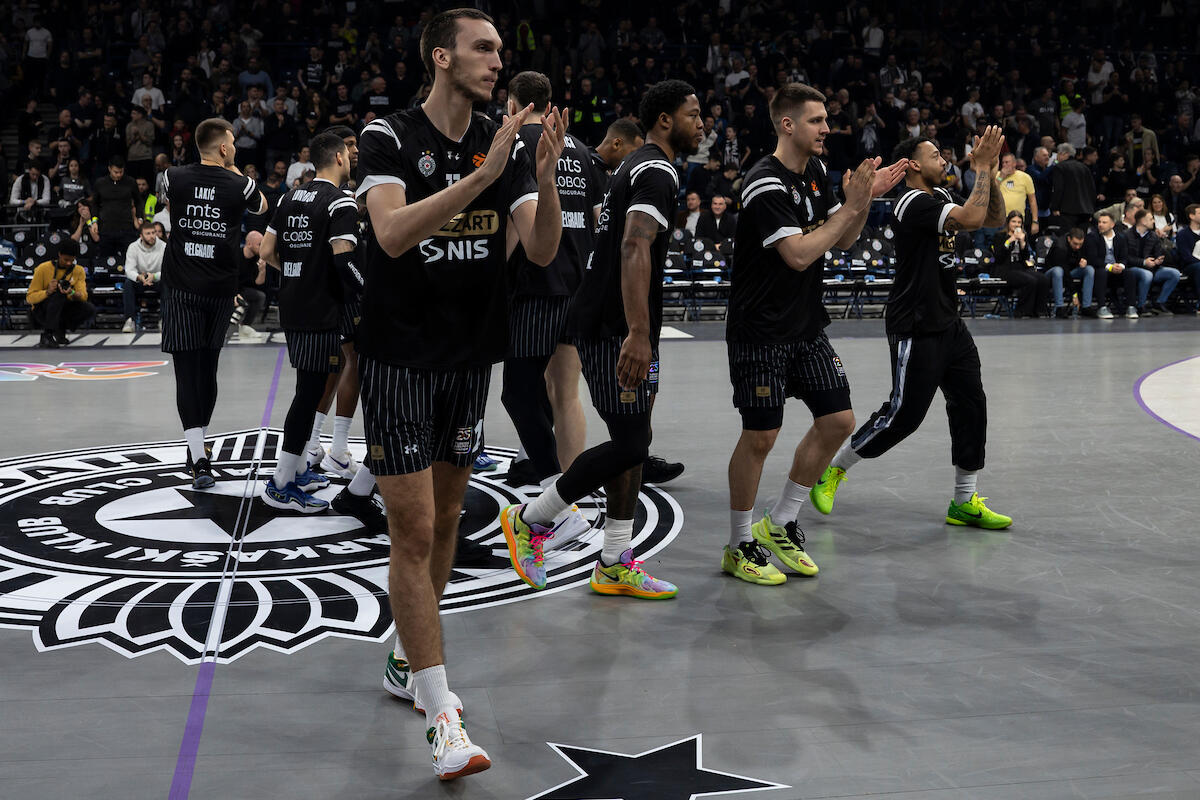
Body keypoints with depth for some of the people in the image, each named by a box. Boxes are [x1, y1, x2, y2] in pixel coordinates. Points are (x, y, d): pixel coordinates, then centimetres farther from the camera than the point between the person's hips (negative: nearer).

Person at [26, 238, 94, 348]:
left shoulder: (79, 271, 1)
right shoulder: (43, 269, -10)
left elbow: (84, 296, -10)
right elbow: (29, 298, -11)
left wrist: (72, 293, -34)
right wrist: (47, 292, -30)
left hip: (63, 311, 4)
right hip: (42, 312, -4)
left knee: (90, 310, -23)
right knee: (59, 291, -33)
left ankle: (60, 330, -3)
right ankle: (48, 334, -32)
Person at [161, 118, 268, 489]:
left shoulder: (175, 177, -2)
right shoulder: (239, 185, -4)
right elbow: (262, 207, 19)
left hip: (182, 289, -1)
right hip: (220, 289, 1)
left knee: (188, 370, -4)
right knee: (207, 368, 15)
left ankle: (199, 459, -15)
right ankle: (196, 446, 29)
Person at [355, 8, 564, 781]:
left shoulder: (506, 145, 4)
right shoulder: (389, 136, -10)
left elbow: (543, 249, -5)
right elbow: (392, 232, -27)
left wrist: (545, 175, -23)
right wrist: (483, 174, -34)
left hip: (471, 359, 6)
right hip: (399, 359, -5)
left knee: (445, 518, 14)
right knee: (413, 529, -8)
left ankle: (407, 661, 33)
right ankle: (443, 714, -4)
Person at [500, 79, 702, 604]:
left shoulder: (636, 168, 19)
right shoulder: (657, 172, -13)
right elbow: (634, 251, -28)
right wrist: (638, 333, -36)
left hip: (620, 327, 11)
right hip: (617, 329, -11)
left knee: (633, 442, 10)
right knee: (628, 445, -9)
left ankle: (615, 566, 14)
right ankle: (529, 521, 5)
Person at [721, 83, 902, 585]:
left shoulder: (817, 172, 8)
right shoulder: (766, 185, -19)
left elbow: (843, 241, 14)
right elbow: (799, 254, -26)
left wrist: (866, 197, -2)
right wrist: (851, 205, -20)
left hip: (807, 326, 9)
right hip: (760, 330, -8)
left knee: (837, 421, 5)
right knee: (760, 435, -4)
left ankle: (780, 525, 19)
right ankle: (740, 547, 12)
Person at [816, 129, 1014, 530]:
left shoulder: (940, 197, 12)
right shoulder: (913, 203, -17)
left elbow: (994, 218, 13)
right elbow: (971, 218, -29)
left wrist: (989, 171, 0)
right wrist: (981, 166, -19)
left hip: (948, 324, 9)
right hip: (916, 329, -9)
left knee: (971, 406, 6)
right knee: (902, 415, -4)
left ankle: (965, 502, 13)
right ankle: (832, 469, 15)